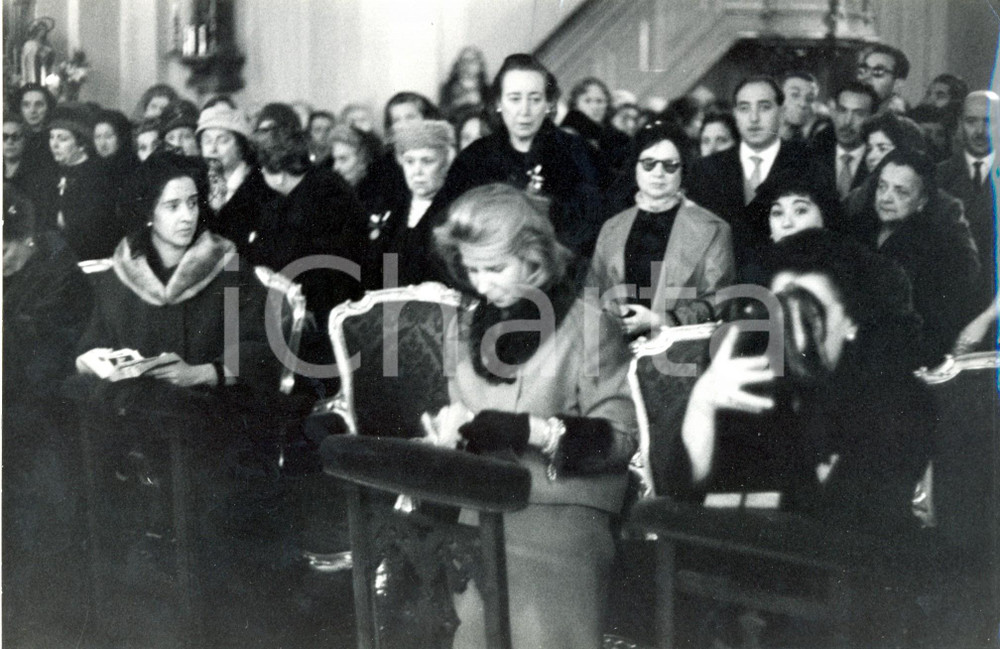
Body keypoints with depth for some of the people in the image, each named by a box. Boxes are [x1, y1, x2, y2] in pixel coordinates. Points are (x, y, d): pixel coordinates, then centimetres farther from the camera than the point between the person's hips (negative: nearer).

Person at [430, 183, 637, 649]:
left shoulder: (587, 325, -3)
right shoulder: (466, 329, 14)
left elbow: (621, 437, -7)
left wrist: (530, 430, -17)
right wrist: (447, 429, -5)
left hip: (561, 510, -5)